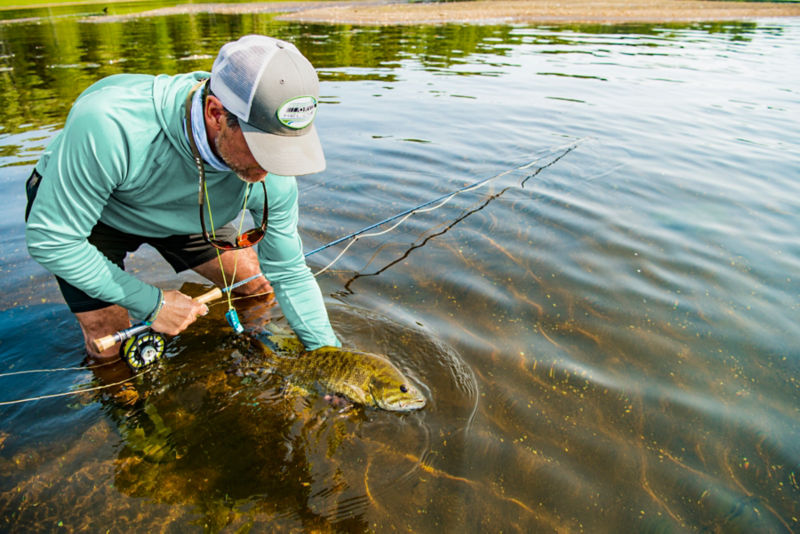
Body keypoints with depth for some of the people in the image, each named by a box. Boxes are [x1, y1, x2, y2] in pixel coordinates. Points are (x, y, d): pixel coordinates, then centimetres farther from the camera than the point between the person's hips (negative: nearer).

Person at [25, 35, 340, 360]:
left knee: (260, 287, 1)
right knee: (110, 348, -9)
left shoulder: (270, 172, -31)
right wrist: (151, 303, -28)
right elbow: (50, 240, -30)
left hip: (182, 216, 3)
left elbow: (290, 274, -17)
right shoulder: (110, 124, -44)